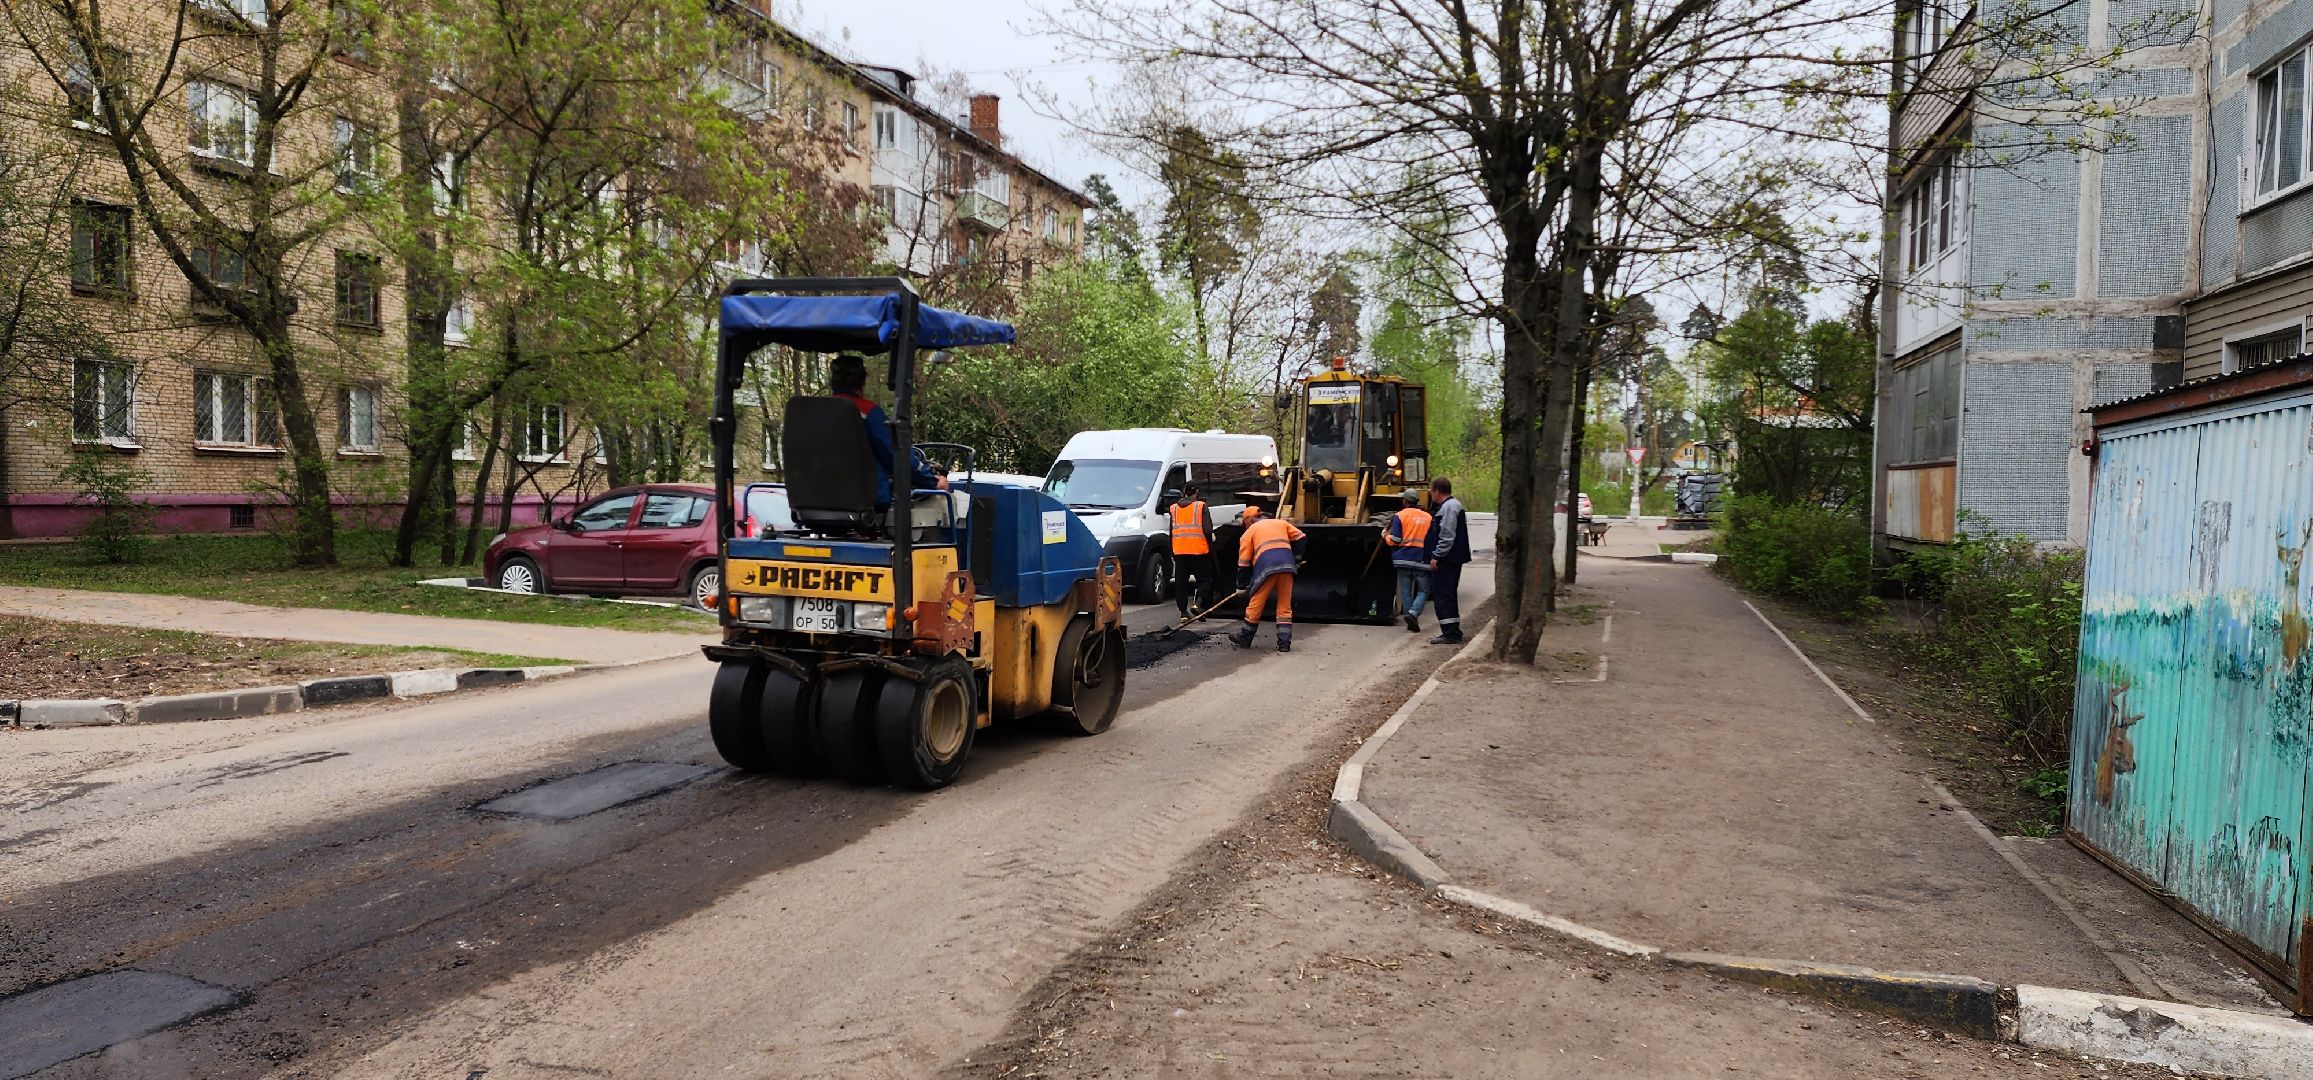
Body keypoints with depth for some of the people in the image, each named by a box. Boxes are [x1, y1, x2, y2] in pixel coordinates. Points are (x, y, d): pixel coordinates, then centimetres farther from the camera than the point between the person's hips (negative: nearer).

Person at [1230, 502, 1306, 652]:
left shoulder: (1249, 531, 18)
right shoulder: (1281, 523, 27)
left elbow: (1244, 562, 16)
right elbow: (1300, 537, 20)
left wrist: (1241, 585, 23)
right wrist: (1294, 556, 31)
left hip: (1266, 567, -3)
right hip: (1287, 566, 3)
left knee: (1256, 604, 7)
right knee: (1284, 605, 9)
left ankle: (1245, 638, 18)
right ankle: (1284, 643, 7)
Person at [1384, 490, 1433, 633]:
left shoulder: (1399, 516, -2)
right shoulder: (1428, 517, 7)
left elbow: (1395, 540, -8)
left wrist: (1386, 536, 12)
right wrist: (1431, 557, 24)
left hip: (1403, 559, -1)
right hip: (1422, 561, 1)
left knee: (1406, 592, 7)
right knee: (1423, 590, 7)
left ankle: (1412, 623, 7)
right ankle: (1413, 613, -18)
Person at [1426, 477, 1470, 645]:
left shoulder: (1449, 507, -15)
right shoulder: (1452, 505, 19)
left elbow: (1447, 536, -23)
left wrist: (1437, 556, -21)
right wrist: (1437, 555, 22)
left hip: (1446, 561, -11)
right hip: (1452, 560, 11)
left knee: (1443, 595, -8)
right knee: (1449, 596, 16)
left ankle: (1450, 634, -9)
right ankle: (1453, 632, 22)